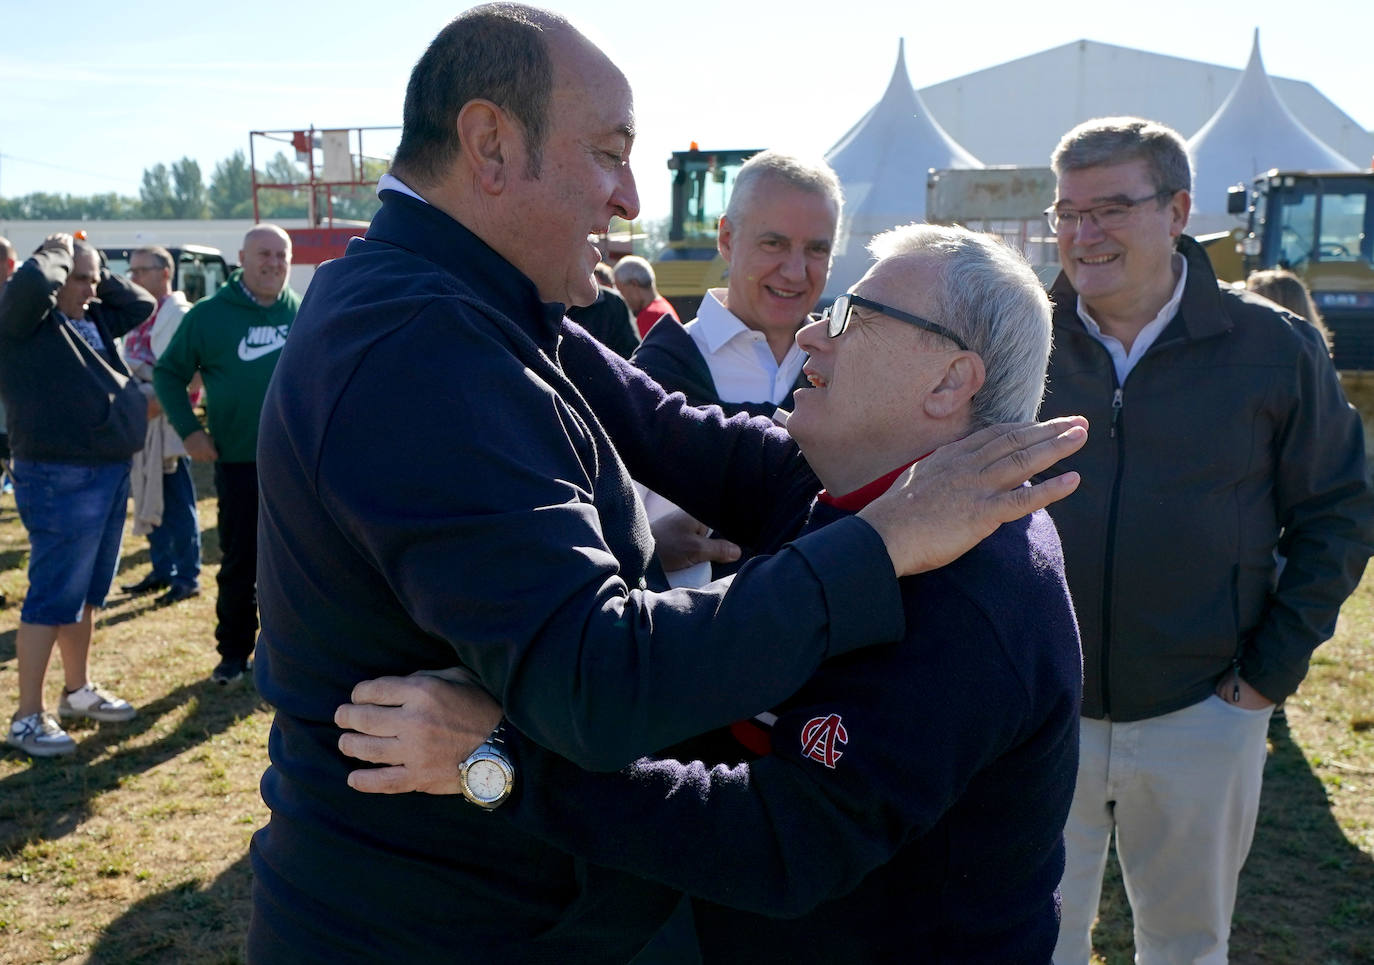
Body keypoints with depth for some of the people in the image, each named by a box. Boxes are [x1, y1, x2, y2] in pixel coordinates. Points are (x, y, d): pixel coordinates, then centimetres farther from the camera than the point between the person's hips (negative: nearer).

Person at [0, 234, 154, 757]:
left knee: (87, 592, 19)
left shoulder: (94, 319, 13)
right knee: (52, 596, -4)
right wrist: (58, 253, -11)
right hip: (60, 479, -9)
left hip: (109, 473, 9)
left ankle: (79, 690, 33)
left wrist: (98, 276, 8)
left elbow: (142, 303, 20)